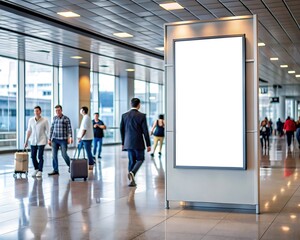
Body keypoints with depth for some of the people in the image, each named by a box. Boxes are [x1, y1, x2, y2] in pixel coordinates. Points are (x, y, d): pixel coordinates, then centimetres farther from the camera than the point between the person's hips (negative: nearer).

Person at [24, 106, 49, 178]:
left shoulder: (44, 120, -9)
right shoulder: (31, 120, 0)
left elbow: (47, 131, -3)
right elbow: (29, 131, 8)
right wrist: (26, 141, 9)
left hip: (41, 141, -4)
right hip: (33, 141, 4)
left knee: (40, 157, -6)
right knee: (33, 156, 6)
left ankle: (40, 171, 7)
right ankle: (36, 169, 27)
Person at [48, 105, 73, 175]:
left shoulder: (66, 119, 1)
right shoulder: (54, 118, 13)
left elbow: (69, 128, -4)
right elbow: (51, 129, 16)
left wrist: (70, 137, -18)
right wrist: (49, 139, 14)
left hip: (63, 140, -4)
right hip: (54, 139, 4)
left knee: (64, 154, -9)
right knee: (54, 155, 2)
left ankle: (70, 166, 16)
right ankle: (55, 170, 9)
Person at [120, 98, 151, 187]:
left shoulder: (124, 115, 3)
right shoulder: (142, 116, -10)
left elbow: (121, 129, 7)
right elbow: (145, 131, -9)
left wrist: (123, 143, 17)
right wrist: (148, 144, -3)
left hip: (128, 142, 4)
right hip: (138, 142, -4)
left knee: (131, 160, 13)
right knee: (140, 159, 9)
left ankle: (131, 180, 12)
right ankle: (132, 172, -15)